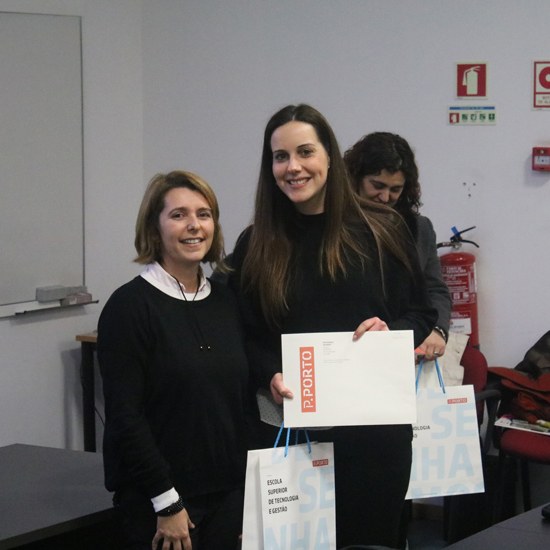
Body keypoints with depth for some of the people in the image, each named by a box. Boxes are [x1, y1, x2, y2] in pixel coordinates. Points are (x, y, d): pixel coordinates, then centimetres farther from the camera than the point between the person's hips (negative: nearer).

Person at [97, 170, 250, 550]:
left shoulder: (227, 302, 9)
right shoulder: (130, 305, -9)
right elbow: (124, 416, -13)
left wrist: (249, 490, 9)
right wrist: (167, 502, -15)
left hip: (229, 494, 5)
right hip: (158, 501, -5)